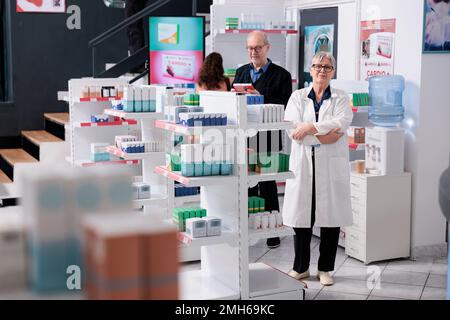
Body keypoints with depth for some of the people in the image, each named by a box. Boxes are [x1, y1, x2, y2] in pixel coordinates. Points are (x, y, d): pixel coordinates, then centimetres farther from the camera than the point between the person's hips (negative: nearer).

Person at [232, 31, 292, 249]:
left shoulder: (281, 75, -2)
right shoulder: (241, 72, 15)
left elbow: (286, 107, -9)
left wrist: (262, 99, -21)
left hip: (266, 139, -4)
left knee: (267, 184, 2)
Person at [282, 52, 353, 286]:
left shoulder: (341, 98, 9)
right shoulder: (297, 97, 9)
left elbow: (342, 122, -11)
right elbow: (291, 128, -6)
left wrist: (310, 127, -17)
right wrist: (322, 137, -15)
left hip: (331, 165, 0)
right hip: (303, 163, 0)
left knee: (331, 217, 3)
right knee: (302, 216, 3)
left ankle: (325, 269, 16)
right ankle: (301, 267, 18)